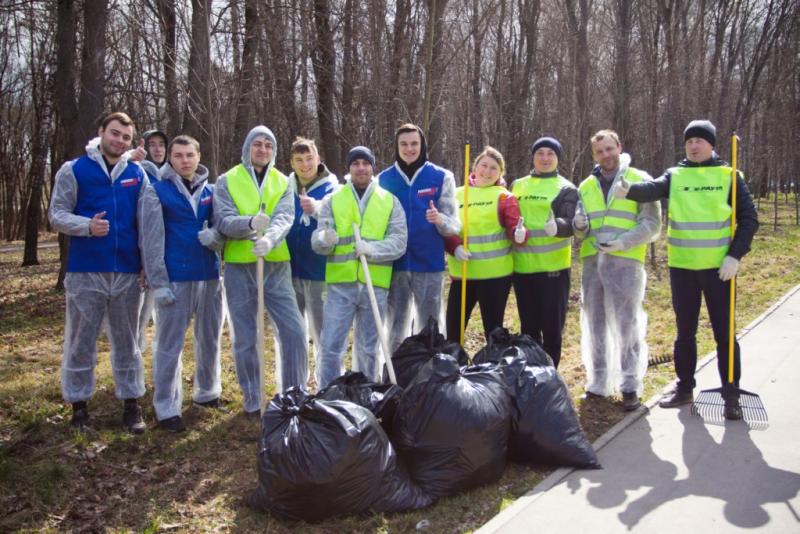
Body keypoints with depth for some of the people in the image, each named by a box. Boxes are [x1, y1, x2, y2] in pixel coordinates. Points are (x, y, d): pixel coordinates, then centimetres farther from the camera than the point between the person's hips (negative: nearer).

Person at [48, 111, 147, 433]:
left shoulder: (137, 174, 8)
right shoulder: (73, 170, 1)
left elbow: (145, 222, 8)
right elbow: (57, 214, -3)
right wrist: (87, 225, -23)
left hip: (127, 270, 2)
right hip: (85, 270, -2)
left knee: (127, 340, 10)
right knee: (80, 340, 5)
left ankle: (131, 403, 18)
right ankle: (79, 404, 18)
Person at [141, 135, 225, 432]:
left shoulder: (211, 191, 10)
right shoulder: (157, 191, -1)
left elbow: (223, 230, 10)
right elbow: (153, 241, -6)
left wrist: (215, 236, -15)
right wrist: (159, 282, -12)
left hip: (209, 276, 5)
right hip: (175, 278, -5)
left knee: (210, 339, 14)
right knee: (170, 345, -1)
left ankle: (207, 393, 30)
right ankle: (167, 408, 5)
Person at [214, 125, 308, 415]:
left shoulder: (282, 182, 7)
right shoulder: (227, 181, 2)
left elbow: (284, 217, -10)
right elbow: (223, 220, -10)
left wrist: (269, 238, -32)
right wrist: (250, 223, -31)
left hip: (276, 266, 2)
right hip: (240, 267, -1)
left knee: (294, 331, -2)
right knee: (245, 338, 6)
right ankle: (252, 401, 21)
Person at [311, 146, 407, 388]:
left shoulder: (390, 201, 6)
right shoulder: (332, 200, 6)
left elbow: (399, 241, -3)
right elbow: (316, 241, -2)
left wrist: (372, 248, -20)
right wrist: (325, 239, -25)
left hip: (375, 284, 1)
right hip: (340, 283, -1)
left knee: (368, 348, 13)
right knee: (331, 347, -2)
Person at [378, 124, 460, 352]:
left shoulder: (442, 177, -1)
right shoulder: (383, 178, 5)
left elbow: (454, 224, -2)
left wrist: (440, 220, -24)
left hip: (429, 263, -2)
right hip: (395, 264, 2)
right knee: (395, 328, 12)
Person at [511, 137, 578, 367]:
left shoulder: (566, 189, 1)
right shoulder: (517, 185, 15)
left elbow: (569, 225, -12)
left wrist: (556, 226, -33)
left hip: (553, 266, -4)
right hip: (522, 266, 4)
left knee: (552, 326, 1)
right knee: (529, 326, 13)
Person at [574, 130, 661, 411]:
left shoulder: (640, 180, 2)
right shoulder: (586, 186, 16)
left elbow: (652, 224, -4)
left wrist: (622, 241, -17)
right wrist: (579, 226, -8)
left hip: (625, 261, -5)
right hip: (592, 261, 5)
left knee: (626, 324, -3)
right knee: (595, 324, 10)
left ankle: (630, 385, 6)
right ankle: (598, 382, 20)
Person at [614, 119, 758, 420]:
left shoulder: (729, 177, 1)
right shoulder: (674, 176, 5)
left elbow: (749, 219, 0)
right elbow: (652, 189, -16)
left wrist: (736, 255, -10)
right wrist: (628, 190, -38)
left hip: (718, 267, -2)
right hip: (682, 267, 2)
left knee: (723, 331, 3)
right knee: (685, 330, 12)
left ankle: (731, 395, 12)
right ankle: (684, 388, 24)